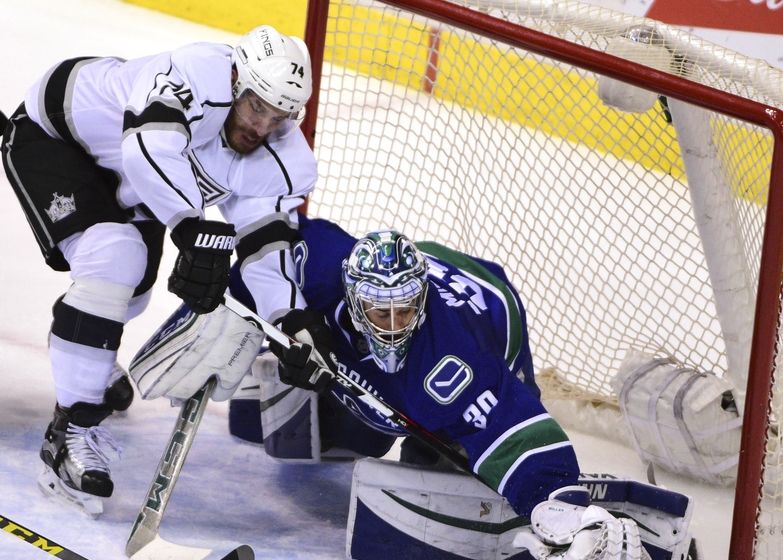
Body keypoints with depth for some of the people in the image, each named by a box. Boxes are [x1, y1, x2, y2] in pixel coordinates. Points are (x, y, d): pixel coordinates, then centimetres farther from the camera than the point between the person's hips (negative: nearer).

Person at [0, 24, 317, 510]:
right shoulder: (200, 75, -38)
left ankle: (88, 356, 54)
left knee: (132, 286, 16)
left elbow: (267, 251, -18)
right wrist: (199, 231, -51)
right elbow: (150, 146, -52)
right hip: (52, 135, -8)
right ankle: (73, 430, -20)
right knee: (112, 260, -25)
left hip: (123, 181, 8)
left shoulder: (280, 163, -17)